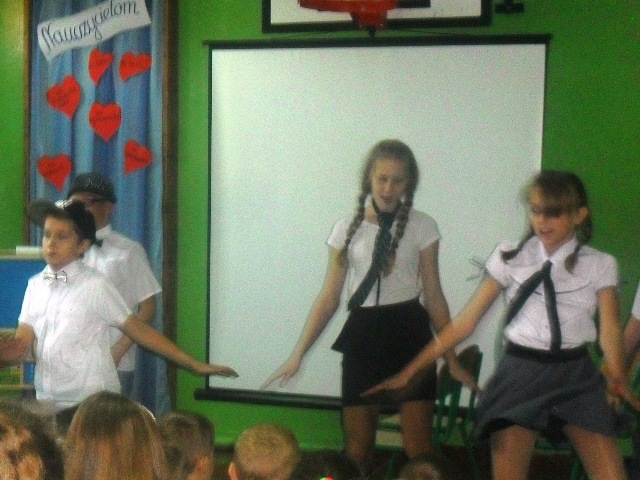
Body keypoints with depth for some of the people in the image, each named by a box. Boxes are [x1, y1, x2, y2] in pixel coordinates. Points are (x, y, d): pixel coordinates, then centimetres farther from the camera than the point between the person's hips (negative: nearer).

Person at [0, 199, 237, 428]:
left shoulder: (94, 286, -10)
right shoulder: (35, 286, 6)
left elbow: (138, 330, -5)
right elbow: (20, 347, 5)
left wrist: (196, 365, -7)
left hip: (91, 406, -5)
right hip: (46, 403, 5)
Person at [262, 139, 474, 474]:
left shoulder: (422, 227, 0)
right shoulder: (347, 229, 3)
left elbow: (433, 295, 3)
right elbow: (329, 297, 5)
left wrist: (451, 359, 2)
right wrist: (298, 355, 0)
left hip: (408, 333, -1)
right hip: (363, 335, 1)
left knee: (418, 450, -1)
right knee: (356, 449, 6)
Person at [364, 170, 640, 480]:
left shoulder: (600, 265, 3)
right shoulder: (510, 258, 3)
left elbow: (610, 327, -10)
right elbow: (465, 321, 3)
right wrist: (409, 371, -1)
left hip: (575, 375, 0)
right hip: (520, 372, 0)